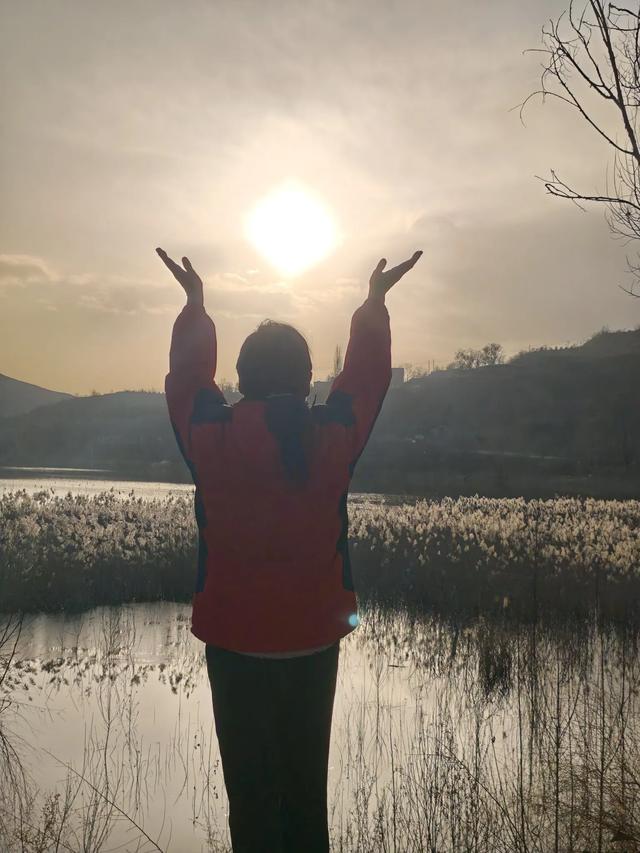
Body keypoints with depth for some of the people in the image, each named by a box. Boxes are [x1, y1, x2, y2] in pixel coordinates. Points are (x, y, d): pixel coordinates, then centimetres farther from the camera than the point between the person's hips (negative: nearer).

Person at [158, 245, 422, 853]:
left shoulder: (211, 437, -11)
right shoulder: (334, 436, -8)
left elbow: (187, 378, 8)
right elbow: (367, 376, 9)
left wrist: (195, 303, 22)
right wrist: (375, 301, 23)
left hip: (236, 641, -1)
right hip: (315, 638, 2)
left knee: (251, 787, 9)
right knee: (307, 781, 17)